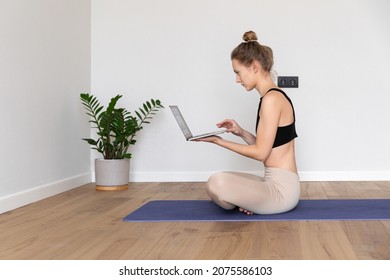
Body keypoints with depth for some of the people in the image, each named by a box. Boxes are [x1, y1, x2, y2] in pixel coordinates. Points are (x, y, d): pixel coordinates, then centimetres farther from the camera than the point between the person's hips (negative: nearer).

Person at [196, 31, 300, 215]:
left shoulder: (272, 98, -17)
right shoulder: (273, 97, 13)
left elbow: (260, 152, -17)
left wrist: (220, 141, -10)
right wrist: (241, 132, 5)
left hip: (282, 188, -10)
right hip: (275, 183, 10)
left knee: (218, 183, -30)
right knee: (215, 184, 20)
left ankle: (244, 205, -3)